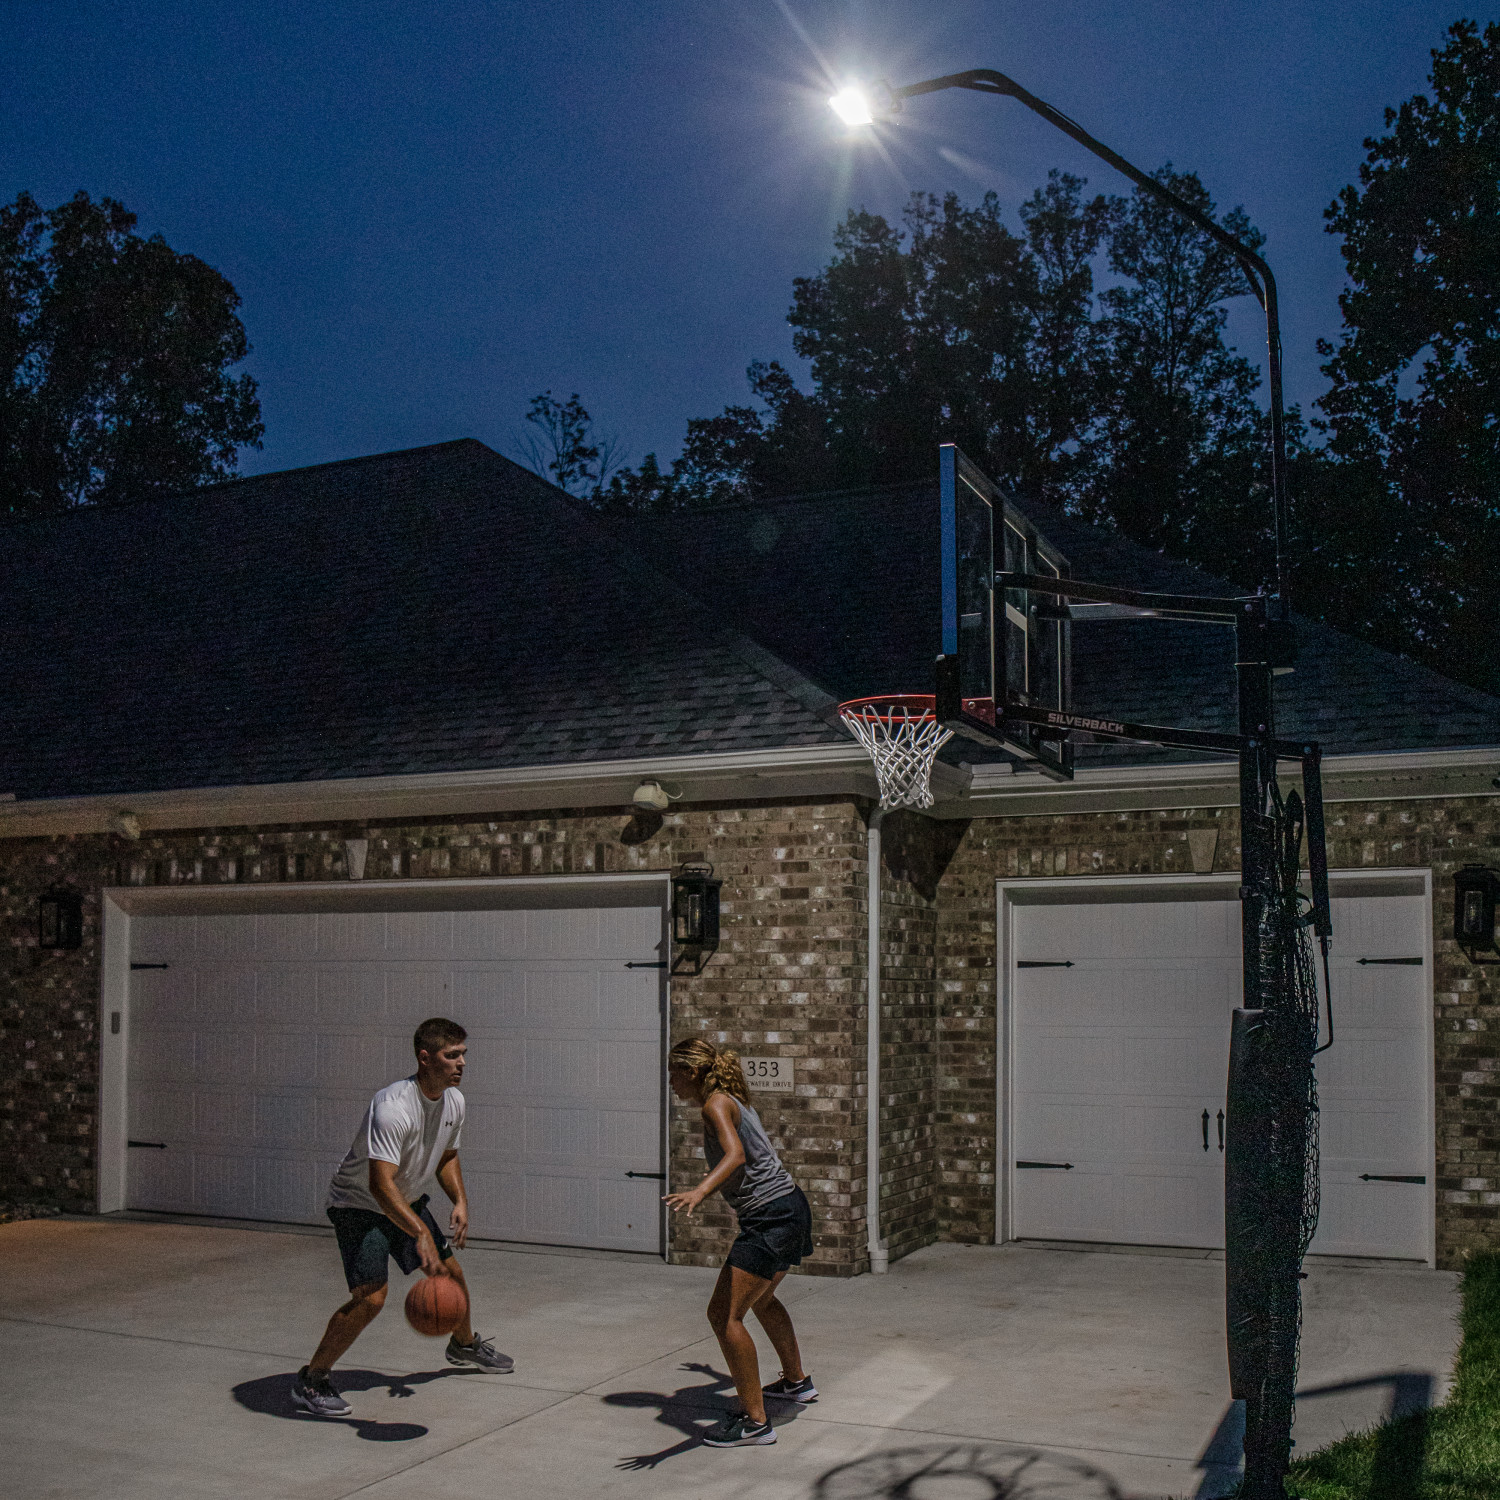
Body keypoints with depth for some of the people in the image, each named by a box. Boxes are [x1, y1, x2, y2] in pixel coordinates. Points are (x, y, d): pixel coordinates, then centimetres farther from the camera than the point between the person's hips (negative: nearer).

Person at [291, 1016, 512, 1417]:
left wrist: (460, 1200, -5)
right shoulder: (393, 1107, -34)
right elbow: (381, 1184, -41)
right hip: (359, 1205, -8)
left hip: (406, 1202, 8)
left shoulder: (453, 1101, -6)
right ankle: (310, 1381, -5)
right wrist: (421, 1234, -50)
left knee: (451, 1272, 16)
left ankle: (464, 1344, 45)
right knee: (371, 1296, -22)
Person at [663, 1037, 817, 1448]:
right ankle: (797, 1382, 48)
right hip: (789, 1210, 11)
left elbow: (736, 1155, -31)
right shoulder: (734, 1100, 15)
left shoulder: (716, 1104, -12)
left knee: (724, 1314, -10)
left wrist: (699, 1192, -47)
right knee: (761, 1298, 31)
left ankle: (754, 1422, -6)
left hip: (769, 1219, -11)